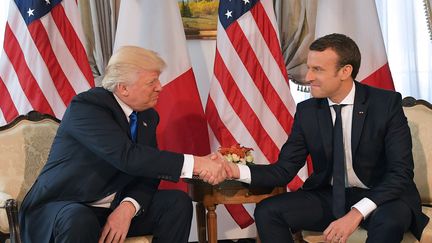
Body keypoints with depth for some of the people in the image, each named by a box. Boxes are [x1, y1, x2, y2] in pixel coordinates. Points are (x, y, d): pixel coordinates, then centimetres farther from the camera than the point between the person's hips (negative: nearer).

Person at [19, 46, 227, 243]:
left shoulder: (148, 117, 5)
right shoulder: (86, 106, -19)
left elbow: (148, 172, 0)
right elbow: (127, 156, -31)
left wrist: (129, 207, -21)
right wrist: (195, 164, -33)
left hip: (117, 208, 6)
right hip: (62, 207, -6)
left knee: (177, 202, -12)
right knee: (79, 221, -38)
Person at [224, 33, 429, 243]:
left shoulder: (387, 103, -12)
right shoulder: (306, 111, -1)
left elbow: (401, 171, -17)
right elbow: (284, 170, -1)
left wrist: (357, 213, -29)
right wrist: (236, 170, -20)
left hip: (379, 197, -3)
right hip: (328, 196, 4)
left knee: (391, 218, -37)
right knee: (266, 212, -17)